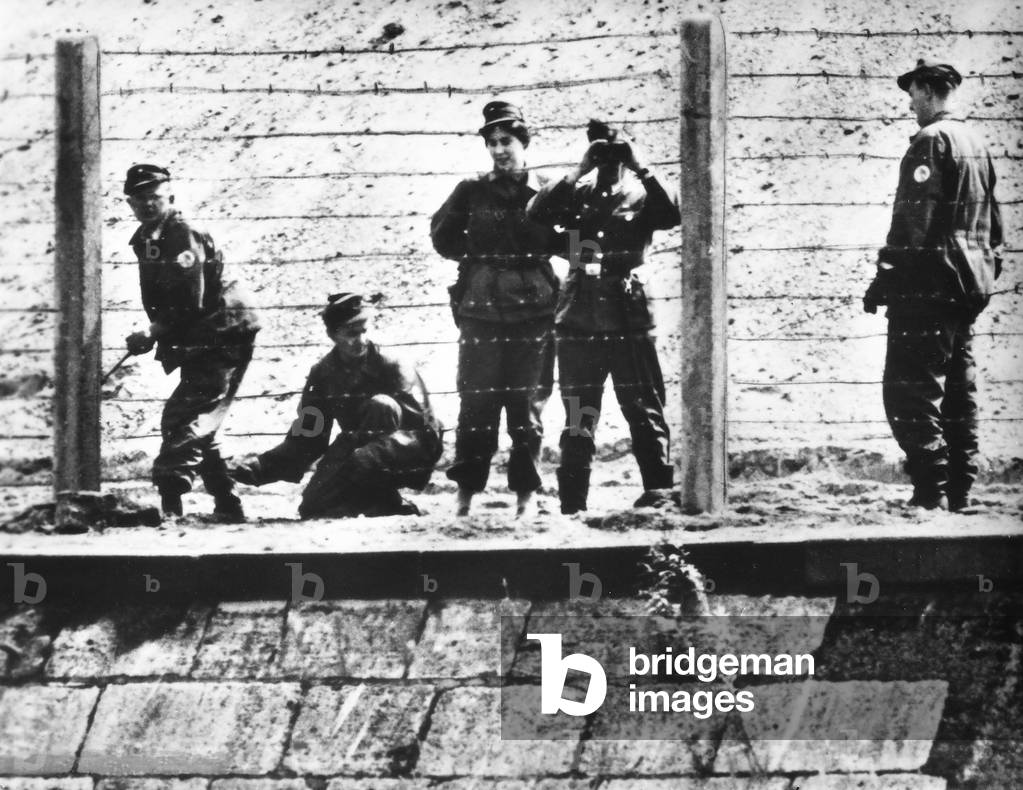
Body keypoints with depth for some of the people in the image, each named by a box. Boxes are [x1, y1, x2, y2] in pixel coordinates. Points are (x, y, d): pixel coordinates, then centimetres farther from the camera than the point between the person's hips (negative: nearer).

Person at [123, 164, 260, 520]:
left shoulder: (184, 237, -15)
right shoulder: (146, 241, 13)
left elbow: (191, 304, -23)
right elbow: (160, 304, 17)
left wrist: (152, 335, -16)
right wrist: (154, 335, 0)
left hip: (223, 339, -10)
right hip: (198, 346, 10)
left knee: (183, 420, -19)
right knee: (196, 427, 14)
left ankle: (169, 500, -26)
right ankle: (227, 505, 21)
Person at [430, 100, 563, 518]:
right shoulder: (472, 191, 6)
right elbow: (442, 237, 10)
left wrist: (537, 251, -6)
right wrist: (481, 255, 1)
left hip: (532, 314, 0)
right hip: (481, 313, 0)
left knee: (527, 405, 3)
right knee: (476, 404, 1)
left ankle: (526, 494, 11)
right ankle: (466, 492, 9)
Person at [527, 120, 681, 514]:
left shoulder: (640, 195, 5)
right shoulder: (577, 193, 8)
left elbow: (671, 215, -15)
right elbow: (537, 213, -9)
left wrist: (640, 169, -17)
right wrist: (579, 171, -13)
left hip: (629, 318, -2)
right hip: (579, 319, 2)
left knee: (644, 408, -3)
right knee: (577, 418, 6)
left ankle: (660, 490, -4)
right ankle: (572, 503, 9)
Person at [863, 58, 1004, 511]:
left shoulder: (931, 141, -11)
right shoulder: (976, 143, 16)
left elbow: (914, 220, -18)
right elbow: (991, 220, 21)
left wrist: (885, 279, -16)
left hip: (930, 283, -9)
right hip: (969, 284, 9)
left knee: (910, 390, -8)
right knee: (957, 389, 13)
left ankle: (931, 491, -13)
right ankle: (960, 489, 16)